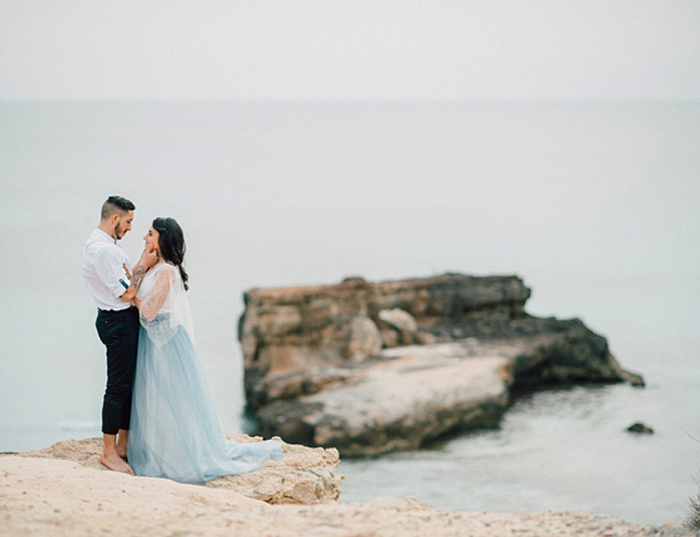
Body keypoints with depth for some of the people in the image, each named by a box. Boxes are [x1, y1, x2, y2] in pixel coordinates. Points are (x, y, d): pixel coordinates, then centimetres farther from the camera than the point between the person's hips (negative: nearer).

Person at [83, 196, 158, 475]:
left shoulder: (104, 245, 13)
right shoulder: (102, 250, -21)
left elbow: (126, 281, 18)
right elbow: (125, 294, -20)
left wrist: (144, 261, 8)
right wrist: (143, 265, -13)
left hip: (125, 319, 11)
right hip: (117, 322, -11)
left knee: (129, 382, 15)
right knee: (118, 386, -5)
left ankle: (123, 444, 23)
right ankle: (109, 452, 3)